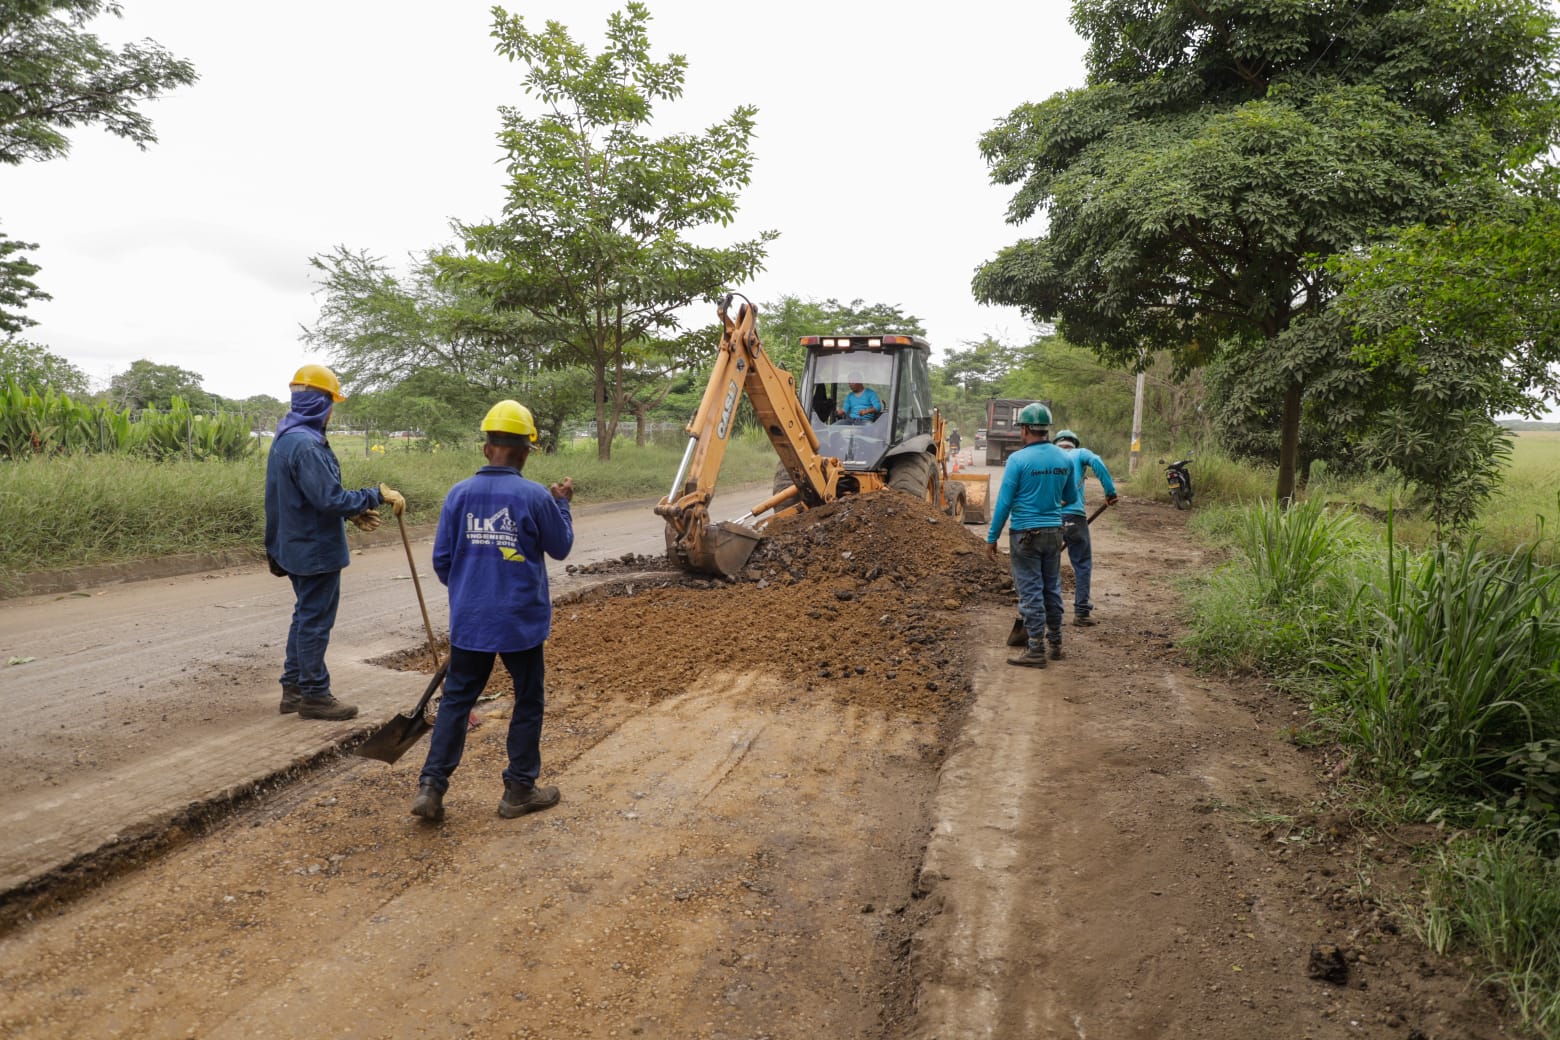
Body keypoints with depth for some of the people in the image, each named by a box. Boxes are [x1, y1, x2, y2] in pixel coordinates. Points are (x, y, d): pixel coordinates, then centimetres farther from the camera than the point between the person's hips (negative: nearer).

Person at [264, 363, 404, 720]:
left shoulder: (285, 439, 10)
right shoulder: (306, 444, -24)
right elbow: (330, 498, -28)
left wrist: (352, 513, 12)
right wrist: (377, 495, -20)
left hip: (298, 545, 10)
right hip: (316, 550, -10)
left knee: (305, 617, 19)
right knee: (315, 622, 1)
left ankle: (293, 688, 28)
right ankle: (314, 695, 11)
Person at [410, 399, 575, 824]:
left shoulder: (459, 494, -3)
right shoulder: (536, 496, -12)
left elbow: (441, 559, 3)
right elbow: (560, 547, 2)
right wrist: (562, 504, 16)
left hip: (469, 620, 3)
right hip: (522, 620, -3)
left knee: (456, 699, 14)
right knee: (527, 702, 12)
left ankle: (431, 786, 9)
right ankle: (519, 791, 20)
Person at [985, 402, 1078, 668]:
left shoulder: (1018, 459, -14)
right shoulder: (1064, 459, 2)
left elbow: (1004, 502, -13)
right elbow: (1071, 497, 14)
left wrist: (992, 537, -7)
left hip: (1026, 534, -5)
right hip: (1054, 531, 6)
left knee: (1031, 591, -1)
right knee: (1052, 589, 16)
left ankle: (1035, 651, 3)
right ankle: (1055, 643, 26)